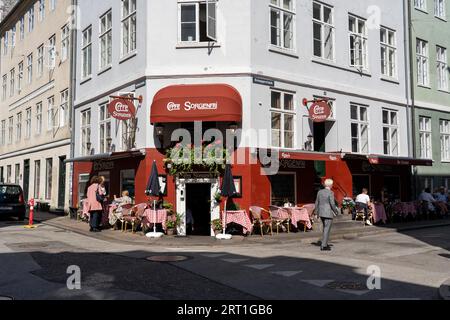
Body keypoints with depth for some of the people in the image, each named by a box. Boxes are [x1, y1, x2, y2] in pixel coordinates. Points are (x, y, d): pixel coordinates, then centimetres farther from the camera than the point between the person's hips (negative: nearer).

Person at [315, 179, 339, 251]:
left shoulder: (320, 192, 6)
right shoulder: (330, 192, -12)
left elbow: (317, 203, 8)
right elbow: (332, 204, -17)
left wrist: (317, 213, 16)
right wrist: (336, 212, -3)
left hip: (321, 213, 7)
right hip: (328, 213, -7)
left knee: (325, 229, 21)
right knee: (327, 230, -1)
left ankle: (325, 243, 24)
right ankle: (324, 246, -1)